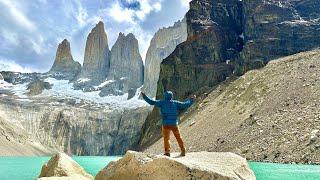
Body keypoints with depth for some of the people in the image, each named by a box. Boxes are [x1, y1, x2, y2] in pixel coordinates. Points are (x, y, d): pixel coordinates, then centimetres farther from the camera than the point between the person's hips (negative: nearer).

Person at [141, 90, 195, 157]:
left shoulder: (162, 103, -3)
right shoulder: (176, 103, 2)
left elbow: (152, 102, -2)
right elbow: (185, 105, 6)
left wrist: (144, 96, 7)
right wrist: (191, 99, 21)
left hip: (166, 124, -2)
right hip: (174, 124, 2)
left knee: (166, 138, 10)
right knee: (178, 137, 15)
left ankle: (167, 152, 3)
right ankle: (183, 151, 18)